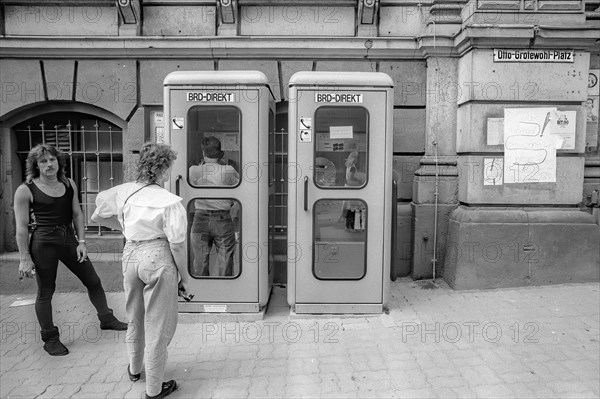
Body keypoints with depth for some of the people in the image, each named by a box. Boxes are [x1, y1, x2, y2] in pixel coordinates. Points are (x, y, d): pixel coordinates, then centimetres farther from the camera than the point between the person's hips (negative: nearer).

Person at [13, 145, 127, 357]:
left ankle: (106, 319, 30)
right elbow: (21, 227, -8)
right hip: (43, 243, -5)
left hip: (69, 239, 5)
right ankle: (50, 338, 24)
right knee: (45, 292, 6)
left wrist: (81, 241, 2)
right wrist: (25, 258, -9)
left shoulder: (69, 184, 6)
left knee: (93, 281, 11)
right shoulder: (25, 190, -8)